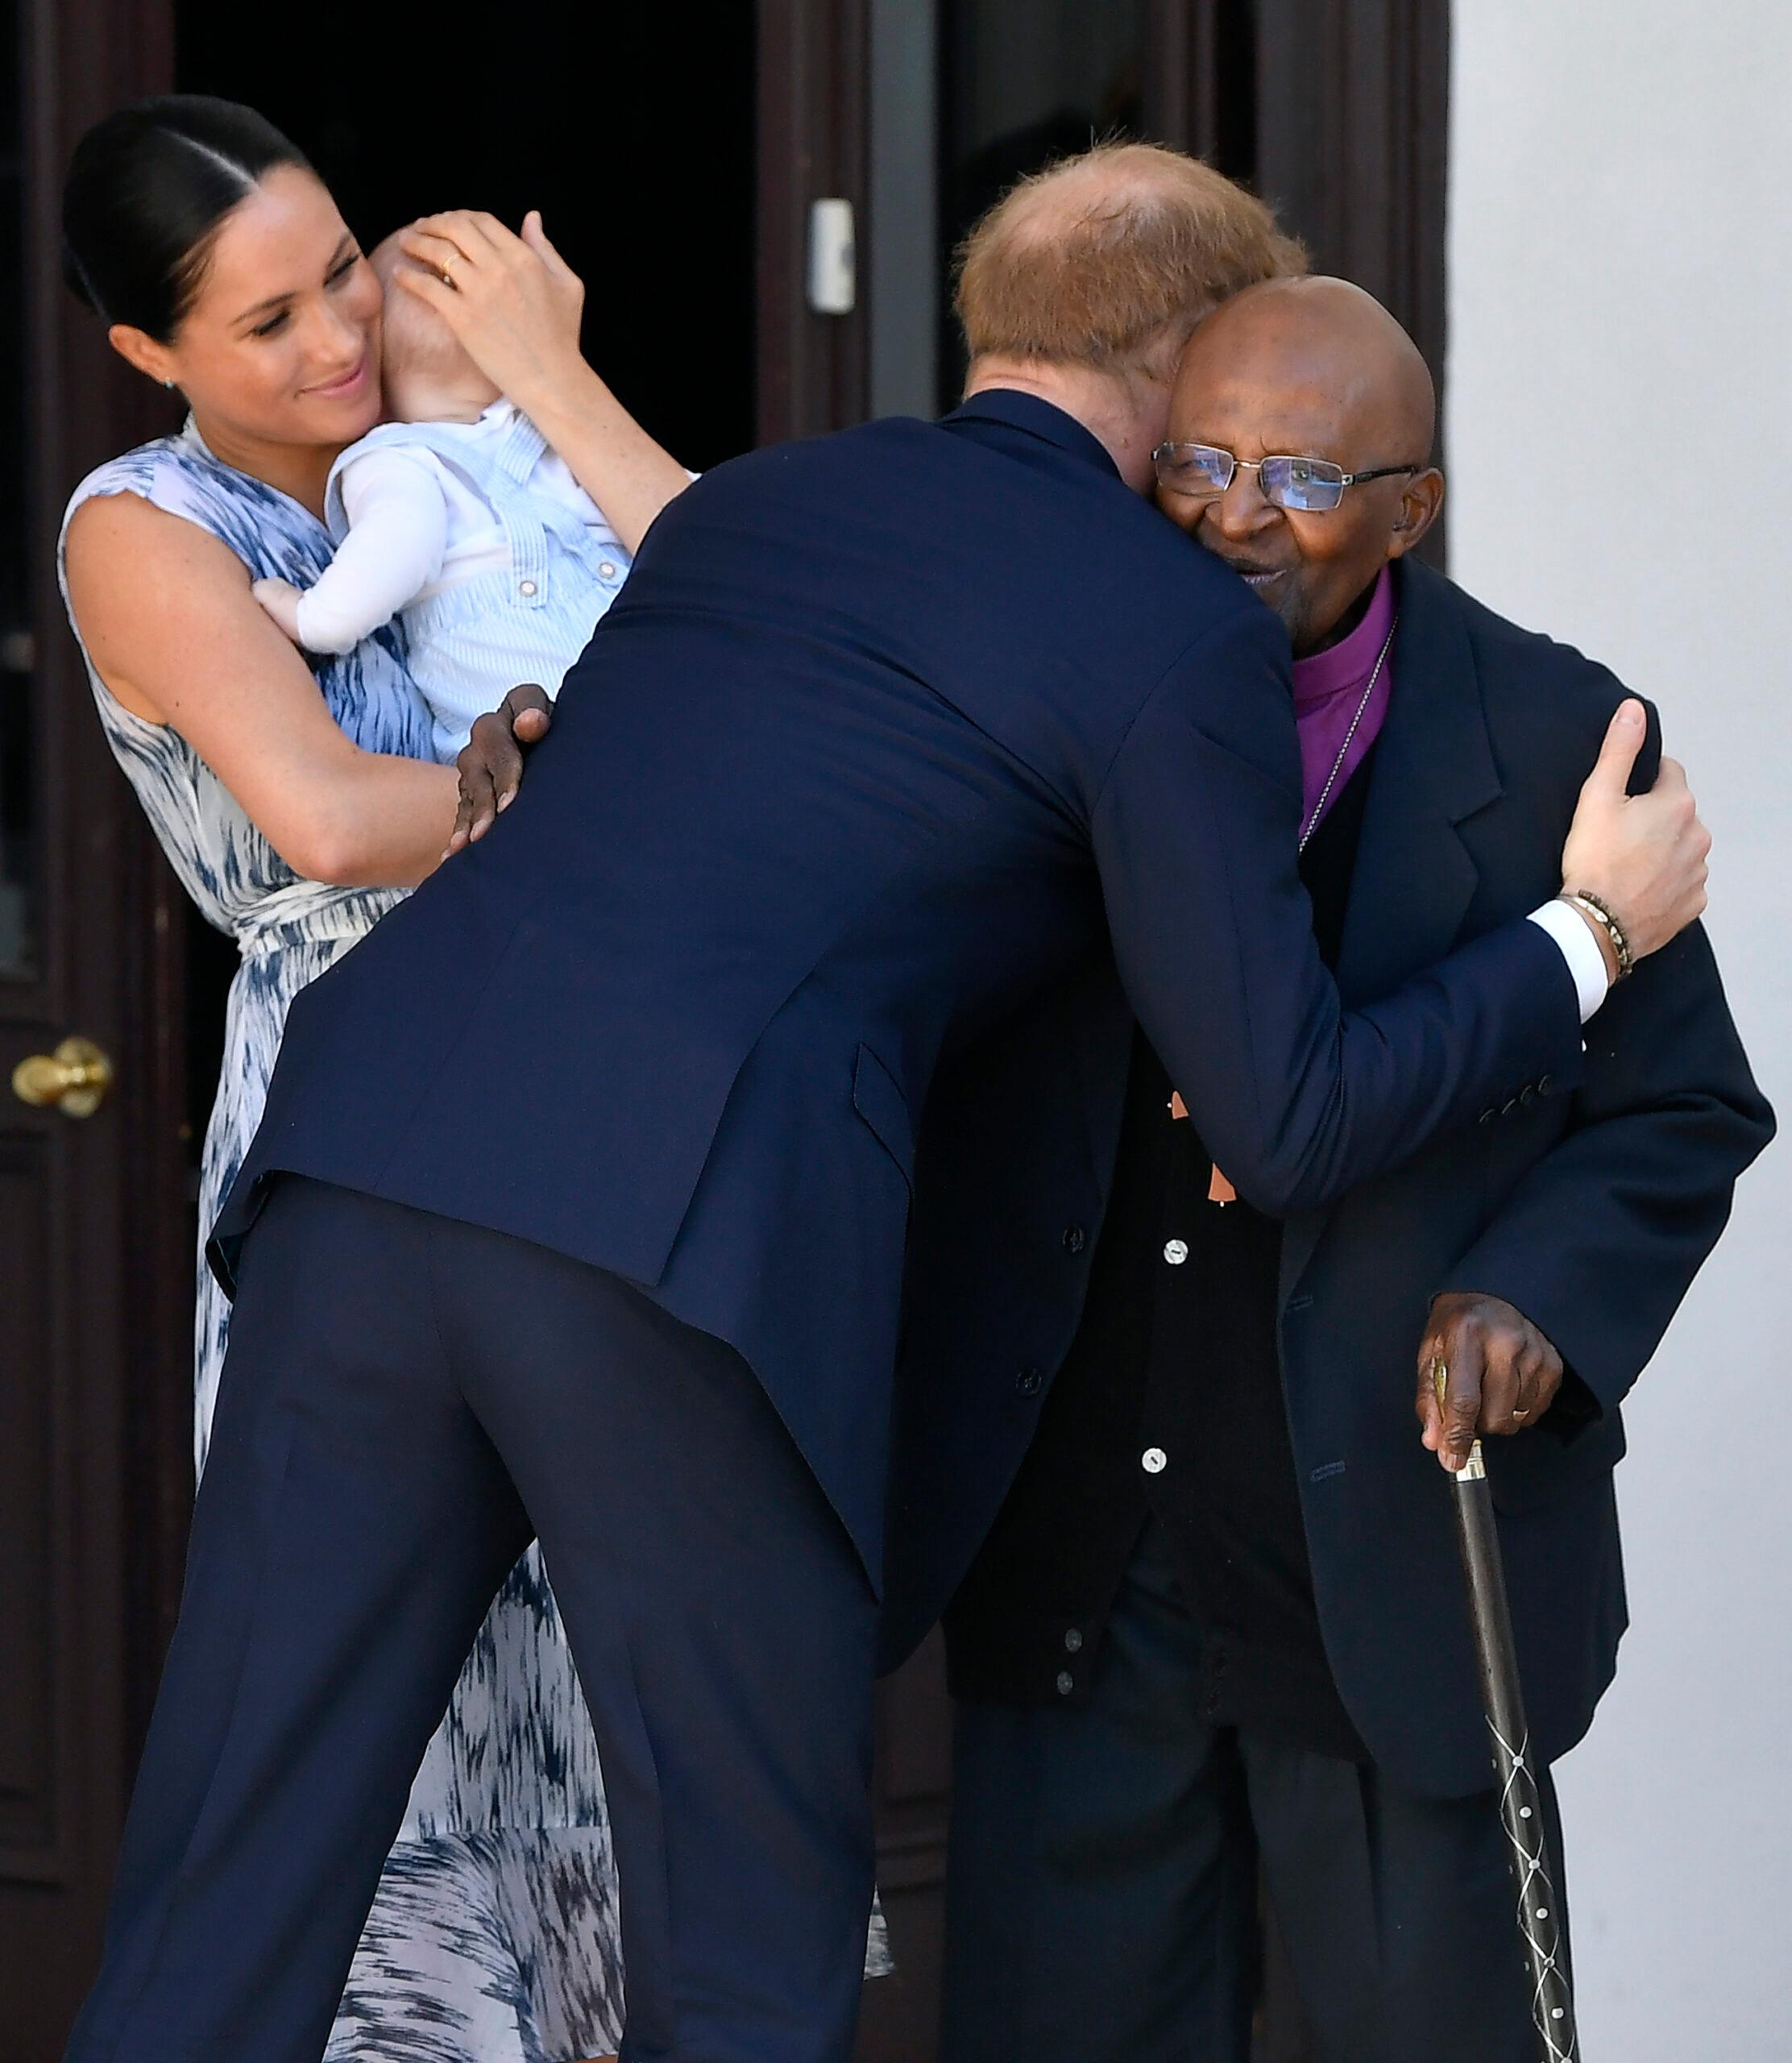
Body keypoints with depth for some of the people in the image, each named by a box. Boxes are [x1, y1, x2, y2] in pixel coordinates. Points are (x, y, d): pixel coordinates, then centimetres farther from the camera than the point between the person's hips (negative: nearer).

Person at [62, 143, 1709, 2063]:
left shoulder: (740, 500, 26)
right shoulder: (1181, 629, 7)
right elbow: (1288, 1124, 6)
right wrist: (1591, 932, 19)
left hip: (361, 1156, 6)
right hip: (688, 1239, -6)